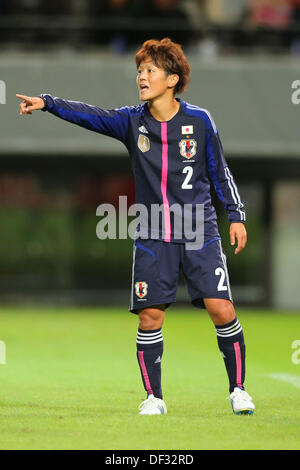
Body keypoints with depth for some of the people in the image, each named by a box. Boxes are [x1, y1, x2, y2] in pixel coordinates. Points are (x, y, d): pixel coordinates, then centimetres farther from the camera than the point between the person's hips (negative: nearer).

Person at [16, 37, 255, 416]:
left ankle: (237, 389, 8)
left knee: (221, 309, -8)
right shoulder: (132, 122, 1)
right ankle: (153, 398, 9)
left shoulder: (199, 121, -2)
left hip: (199, 234, -1)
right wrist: (47, 103, -26)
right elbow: (91, 116, -13)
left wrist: (236, 216, 4)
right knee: (150, 315, -4)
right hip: (152, 238, 1)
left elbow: (219, 171, 7)